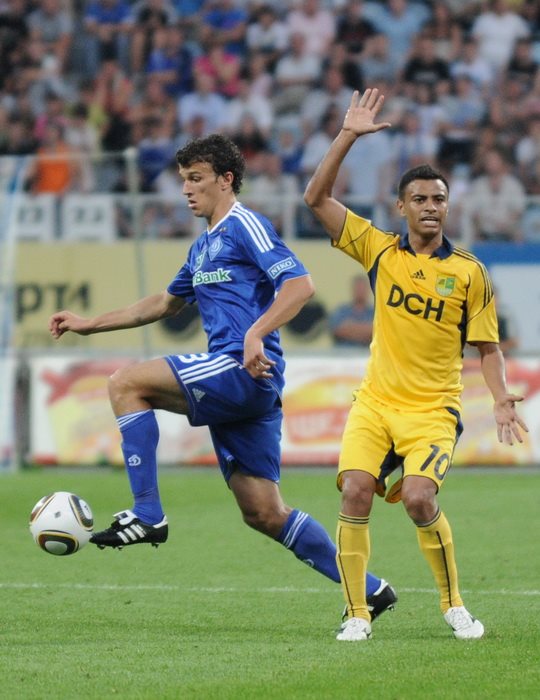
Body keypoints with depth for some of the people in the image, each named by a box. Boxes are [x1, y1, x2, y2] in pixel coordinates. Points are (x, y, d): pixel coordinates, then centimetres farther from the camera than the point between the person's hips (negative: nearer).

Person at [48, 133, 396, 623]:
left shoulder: (245, 226, -3)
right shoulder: (203, 247, 25)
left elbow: (300, 285, -15)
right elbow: (166, 303, 38)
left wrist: (256, 333, -28)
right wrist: (90, 324, 36)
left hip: (246, 371, -9)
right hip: (235, 385, 9)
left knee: (127, 384, -14)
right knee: (264, 513, 6)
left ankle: (147, 516, -16)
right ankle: (368, 589, 10)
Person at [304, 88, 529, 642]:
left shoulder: (469, 272, 1)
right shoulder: (380, 251, 5)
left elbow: (486, 345, 7)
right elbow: (316, 198, 2)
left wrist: (500, 400, -8)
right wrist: (348, 136, -5)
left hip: (432, 409, -2)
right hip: (374, 402, 2)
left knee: (419, 498, -22)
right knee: (355, 492, -17)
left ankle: (453, 605, -1)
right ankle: (356, 614, -6)